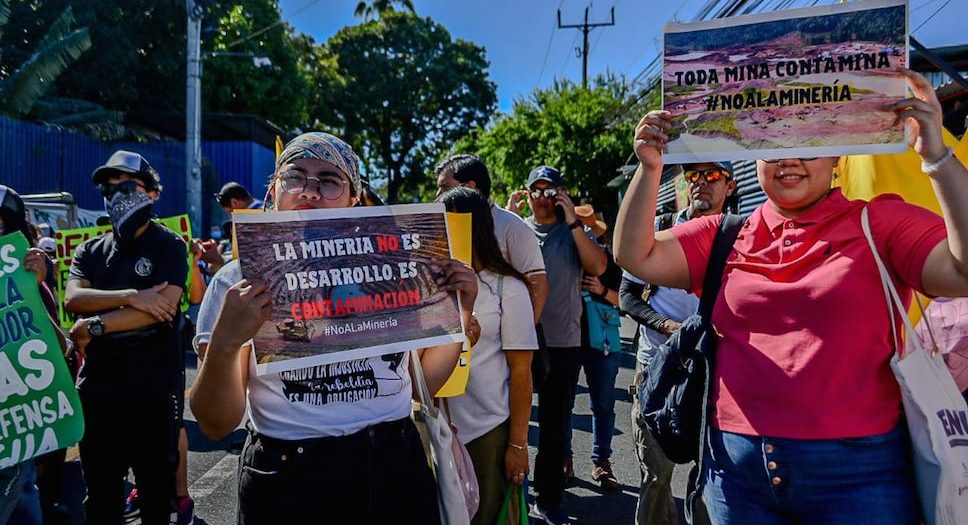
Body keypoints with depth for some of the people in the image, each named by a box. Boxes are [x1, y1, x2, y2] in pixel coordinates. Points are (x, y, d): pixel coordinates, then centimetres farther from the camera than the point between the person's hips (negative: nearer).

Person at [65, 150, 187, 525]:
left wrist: (96, 326, -14)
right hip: (97, 386, 4)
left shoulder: (168, 245, -2)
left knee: (157, 488, 10)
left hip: (154, 387, -4)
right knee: (100, 495, 16)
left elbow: (164, 306, -16)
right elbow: (73, 299, -6)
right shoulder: (90, 251, 11)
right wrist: (131, 297, -19)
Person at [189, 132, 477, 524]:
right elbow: (216, 425, -8)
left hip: (395, 469, 3)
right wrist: (225, 343, -26)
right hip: (287, 483, -2)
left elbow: (424, 382, 7)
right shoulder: (239, 282, -6)